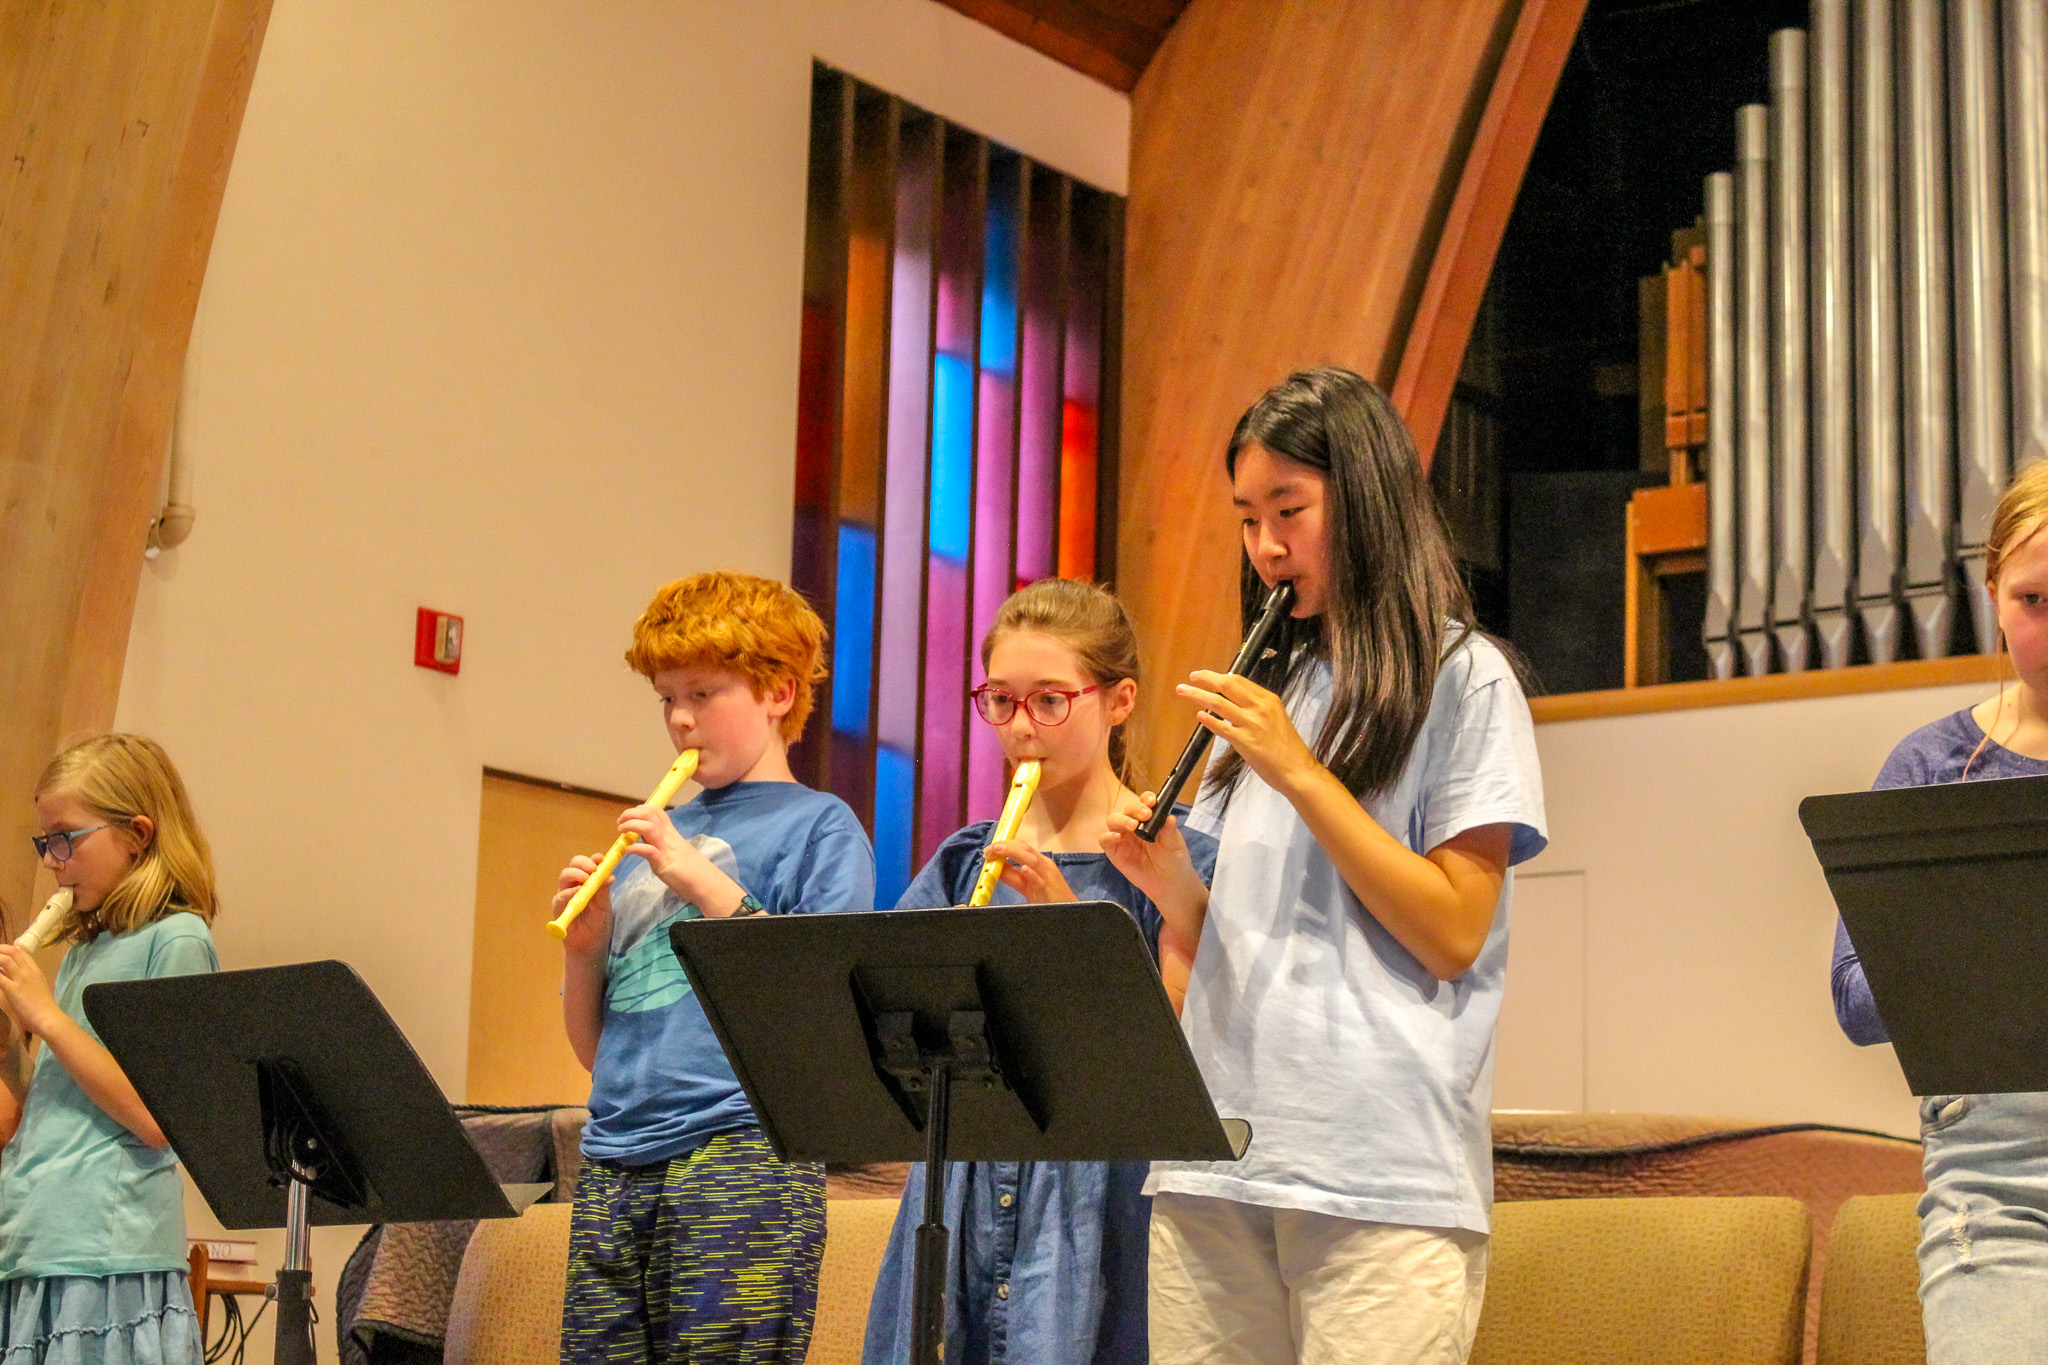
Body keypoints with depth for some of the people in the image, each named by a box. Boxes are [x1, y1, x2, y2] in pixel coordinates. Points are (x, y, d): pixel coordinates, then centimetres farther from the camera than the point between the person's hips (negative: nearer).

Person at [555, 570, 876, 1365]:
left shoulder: (818, 824, 5)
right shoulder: (650, 840, 23)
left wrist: (703, 881, -12)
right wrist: (582, 949, 3)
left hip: (742, 1155, -6)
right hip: (614, 1161, 6)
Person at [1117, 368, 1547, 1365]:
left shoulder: (1462, 678, 1)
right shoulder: (1271, 684, 19)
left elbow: (1454, 934, -8)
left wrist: (1298, 771, -11)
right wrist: (1169, 881, -3)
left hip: (1383, 1167, -5)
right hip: (1213, 1162, 6)